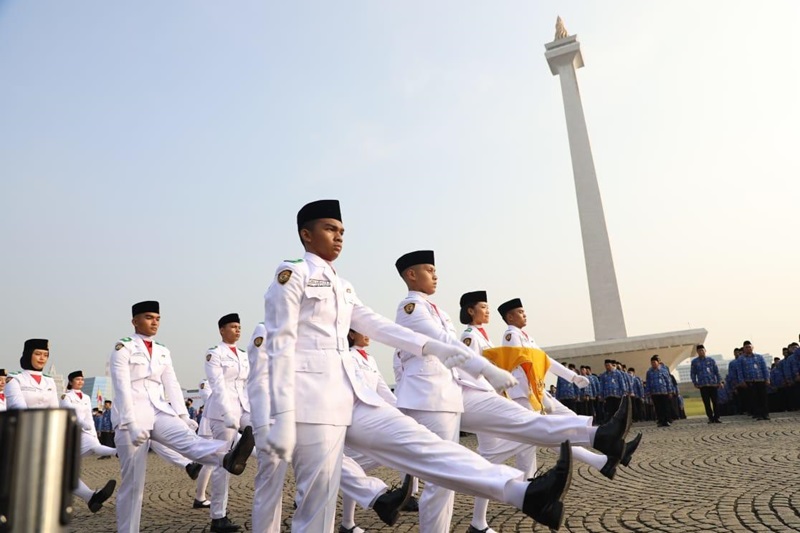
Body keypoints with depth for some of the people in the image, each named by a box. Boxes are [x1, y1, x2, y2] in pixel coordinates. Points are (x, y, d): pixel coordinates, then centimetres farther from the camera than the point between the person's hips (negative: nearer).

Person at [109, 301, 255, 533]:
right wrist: (131, 423, -19)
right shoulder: (123, 348, -1)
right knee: (133, 482, -1)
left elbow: (172, 385, 9)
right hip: (132, 417, -3)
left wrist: (184, 415, -3)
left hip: (159, 412, 3)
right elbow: (122, 388, -10)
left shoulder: (163, 352, 16)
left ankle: (228, 458, -55)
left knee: (186, 436, -27)